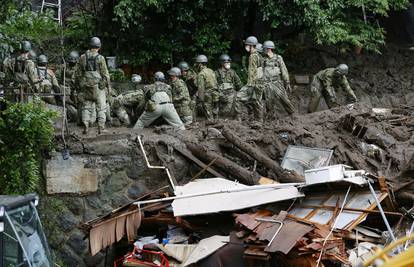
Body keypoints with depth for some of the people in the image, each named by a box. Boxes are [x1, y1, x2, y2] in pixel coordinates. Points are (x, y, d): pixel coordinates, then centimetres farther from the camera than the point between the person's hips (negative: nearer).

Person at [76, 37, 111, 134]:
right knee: (101, 107, 5)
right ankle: (101, 128, 4)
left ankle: (85, 126, -1)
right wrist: (108, 85, 2)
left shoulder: (82, 58, 3)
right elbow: (105, 73, -7)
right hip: (98, 86, -3)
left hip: (86, 86, 3)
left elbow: (78, 74, 7)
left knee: (86, 106, 10)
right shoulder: (100, 58, -8)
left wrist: (81, 84, 17)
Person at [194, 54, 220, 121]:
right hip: (216, 97, 7)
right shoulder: (211, 71, 12)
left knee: (209, 117, -3)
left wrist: (200, 101, -16)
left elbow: (201, 89, -17)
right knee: (215, 115, 13)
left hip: (207, 98, -7)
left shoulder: (201, 74, -12)